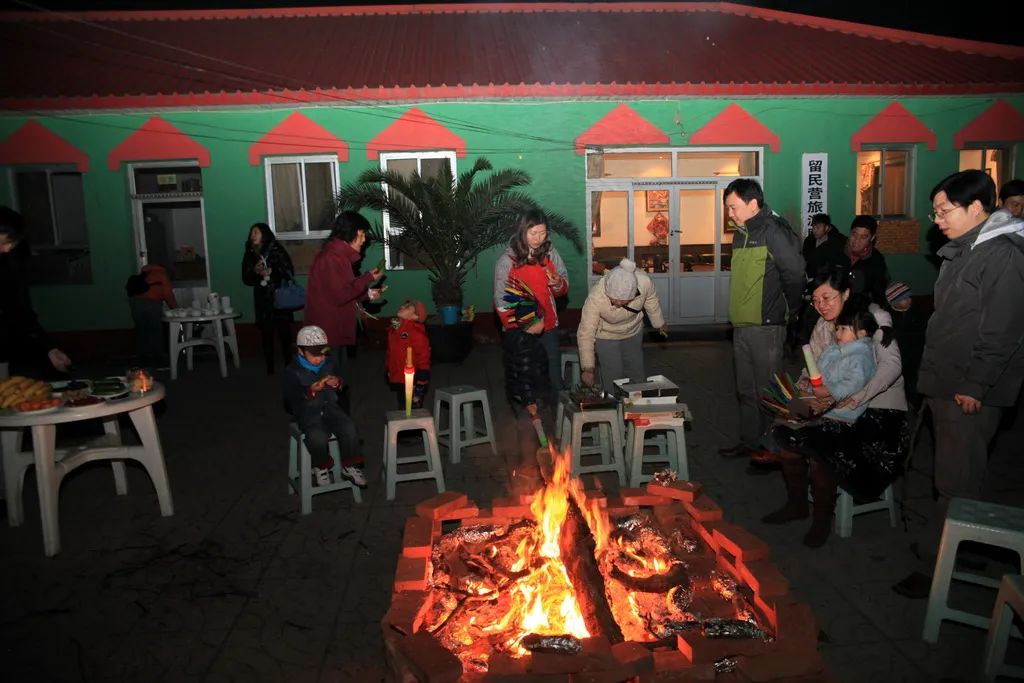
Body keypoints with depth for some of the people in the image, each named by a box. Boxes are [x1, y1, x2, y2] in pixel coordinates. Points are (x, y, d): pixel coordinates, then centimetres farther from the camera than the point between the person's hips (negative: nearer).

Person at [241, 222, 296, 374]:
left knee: (284, 332, -4)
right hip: (262, 300, 3)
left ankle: (289, 365, 7)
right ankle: (269, 367, 10)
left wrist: (271, 272, -16)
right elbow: (246, 279, 8)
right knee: (266, 334, 3)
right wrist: (255, 271, -11)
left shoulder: (277, 250, -2)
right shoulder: (250, 254, 8)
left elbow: (289, 272, -5)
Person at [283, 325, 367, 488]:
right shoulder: (292, 371, -8)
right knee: (318, 436, -32)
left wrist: (338, 382, -8)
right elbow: (290, 398, -14)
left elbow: (341, 382, 18)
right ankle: (321, 467, -1)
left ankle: (348, 466, -2)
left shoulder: (330, 363, 5)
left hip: (329, 406, 4)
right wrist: (311, 390, -29)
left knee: (349, 428, -23)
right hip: (307, 412, -4)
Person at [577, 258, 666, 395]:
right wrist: (587, 368, -37)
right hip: (606, 337, -3)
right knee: (613, 378, -5)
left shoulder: (644, 282, -32)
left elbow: (651, 300, -8)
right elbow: (586, 334, -32)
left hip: (634, 333, 3)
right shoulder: (595, 298, -39)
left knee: (637, 375, 17)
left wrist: (659, 323, 10)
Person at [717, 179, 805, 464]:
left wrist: (791, 311, -4)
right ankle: (749, 442, 29)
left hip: (766, 326, -8)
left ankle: (773, 447, 13)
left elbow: (795, 274, -16)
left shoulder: (773, 231, -13)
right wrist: (738, 315, 15)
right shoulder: (741, 234, 13)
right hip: (741, 325, 9)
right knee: (746, 389, 16)